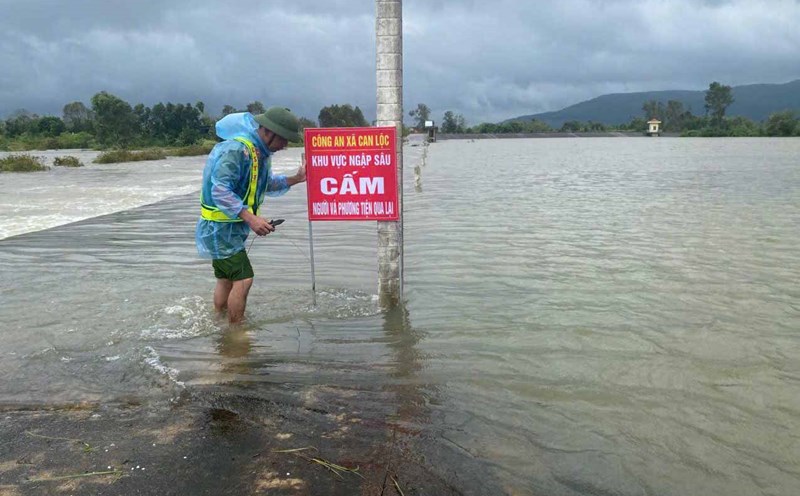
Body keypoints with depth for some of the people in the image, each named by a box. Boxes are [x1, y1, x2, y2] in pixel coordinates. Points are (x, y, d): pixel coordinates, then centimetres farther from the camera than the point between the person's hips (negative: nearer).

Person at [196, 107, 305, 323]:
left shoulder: (261, 153, 6)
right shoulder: (235, 150, -25)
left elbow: (267, 184, 17)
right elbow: (220, 191, -30)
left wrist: (296, 179, 2)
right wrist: (251, 218, -34)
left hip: (231, 227, 10)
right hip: (220, 227, -10)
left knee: (226, 279, 18)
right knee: (243, 278, -11)